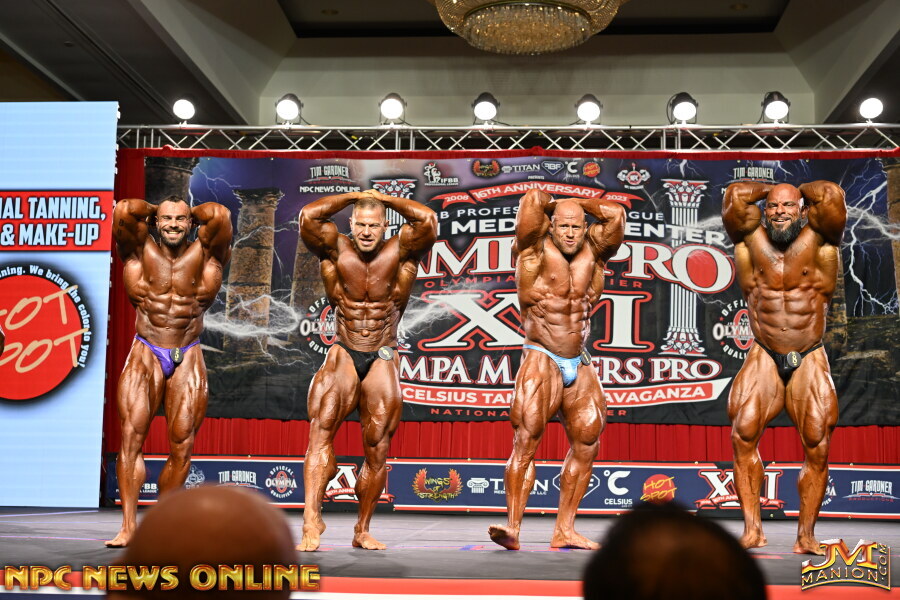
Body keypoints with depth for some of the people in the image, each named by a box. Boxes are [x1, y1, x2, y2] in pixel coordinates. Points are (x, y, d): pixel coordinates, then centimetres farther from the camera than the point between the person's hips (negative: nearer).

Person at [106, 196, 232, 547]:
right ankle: (128, 526, -11)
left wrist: (192, 212, 6)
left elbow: (220, 215, -13)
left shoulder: (203, 253, 2)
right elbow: (124, 211, -11)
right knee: (131, 434, -12)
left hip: (187, 359, 1)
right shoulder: (141, 251, 2)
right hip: (146, 354, 0)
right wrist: (154, 212, 7)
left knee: (182, 444, -1)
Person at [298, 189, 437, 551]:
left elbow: (428, 220, -17)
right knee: (321, 429, -21)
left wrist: (385, 199, -4)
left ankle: (362, 530, 15)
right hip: (343, 354, 0)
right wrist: (355, 196, -4)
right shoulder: (337, 250, -1)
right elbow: (308, 216, -15)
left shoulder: (400, 252, -3)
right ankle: (312, 517, -27)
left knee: (377, 449, 1)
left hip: (383, 360, 0)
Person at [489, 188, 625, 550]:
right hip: (542, 360, -6)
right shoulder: (536, 249, -4)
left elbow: (616, 214, 2)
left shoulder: (592, 251, 8)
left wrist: (576, 203, 8)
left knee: (586, 444, 7)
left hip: (579, 364, 6)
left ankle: (564, 530, 15)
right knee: (527, 440, -16)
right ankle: (512, 527, -16)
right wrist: (551, 205, 6)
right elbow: (534, 199, -14)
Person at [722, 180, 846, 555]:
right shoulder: (752, 240, 2)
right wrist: (770, 190, 9)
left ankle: (806, 534, 2)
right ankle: (752, 528, -10)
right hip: (764, 358, 1)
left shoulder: (817, 240, -1)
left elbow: (832, 195, -14)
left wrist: (800, 190, 5)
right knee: (743, 434, -15)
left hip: (810, 361, 0)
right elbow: (736, 194, -7)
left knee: (817, 445, -7)